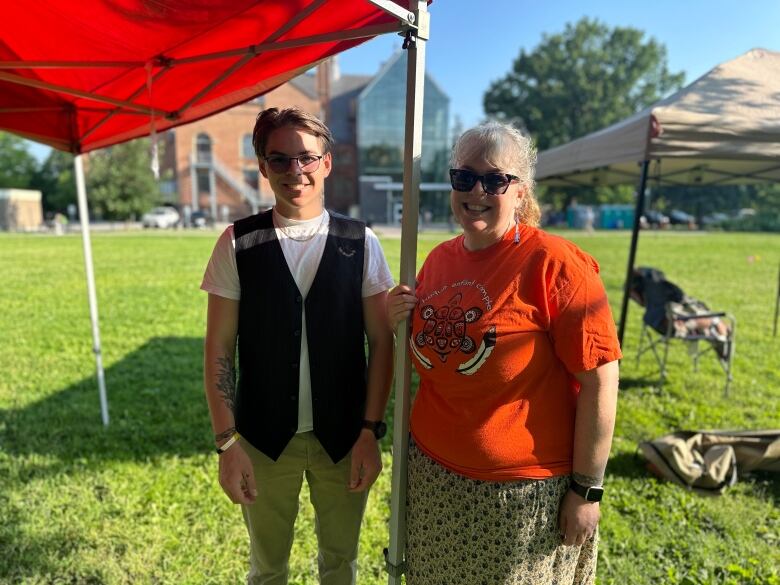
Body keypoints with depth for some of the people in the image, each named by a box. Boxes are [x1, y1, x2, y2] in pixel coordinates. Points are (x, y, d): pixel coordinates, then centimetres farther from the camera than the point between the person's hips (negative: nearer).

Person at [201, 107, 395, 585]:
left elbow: (381, 341, -4)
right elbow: (220, 349, -4)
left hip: (344, 437, 1)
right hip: (264, 437, 0)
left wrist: (371, 431, -7)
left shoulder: (360, 242, -5)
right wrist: (227, 442, -7)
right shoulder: (238, 243, -6)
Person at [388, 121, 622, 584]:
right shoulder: (439, 259, 1)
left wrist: (588, 489, -13)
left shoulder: (555, 264, -17)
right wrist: (401, 321, -6)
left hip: (525, 492, -5)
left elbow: (600, 380, -16)